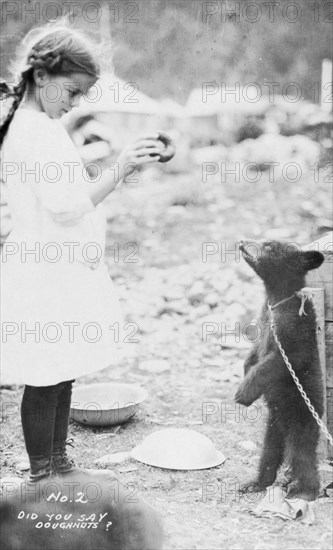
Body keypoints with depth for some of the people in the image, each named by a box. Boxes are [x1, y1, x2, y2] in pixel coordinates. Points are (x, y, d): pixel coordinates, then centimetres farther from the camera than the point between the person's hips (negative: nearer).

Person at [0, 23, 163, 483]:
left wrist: (125, 165, 8)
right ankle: (41, 480, 14)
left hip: (64, 274, 10)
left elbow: (73, 196, 17)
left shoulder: (44, 126, 13)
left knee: (62, 376, 16)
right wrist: (119, 170, -22)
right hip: (44, 277, -10)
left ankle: (59, 466, 30)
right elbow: (66, 205, -22)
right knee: (45, 382, 1)